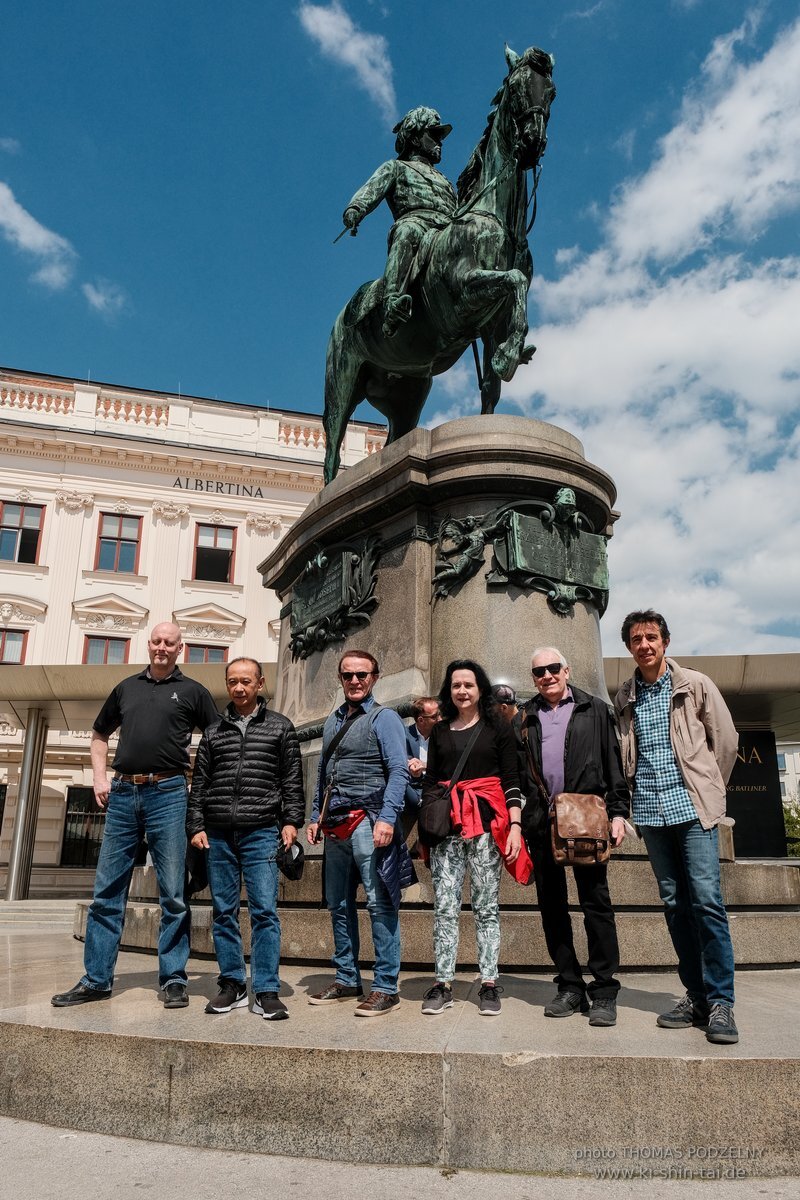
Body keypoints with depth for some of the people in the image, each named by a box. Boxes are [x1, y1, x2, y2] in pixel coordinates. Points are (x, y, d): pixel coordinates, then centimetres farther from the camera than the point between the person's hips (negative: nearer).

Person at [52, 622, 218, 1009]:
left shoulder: (192, 692, 8)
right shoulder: (126, 687, 17)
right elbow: (99, 735, 26)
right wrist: (100, 777, 11)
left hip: (167, 793, -3)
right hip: (122, 793, 3)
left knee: (173, 894, -1)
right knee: (107, 892, 6)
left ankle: (173, 980, 7)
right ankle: (96, 979, 15)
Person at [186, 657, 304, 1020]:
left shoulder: (280, 727, 8)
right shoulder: (214, 731, 14)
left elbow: (292, 780, 5)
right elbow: (199, 783, 14)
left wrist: (291, 821, -4)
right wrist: (196, 826, 6)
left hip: (261, 831, -3)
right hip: (218, 834, 3)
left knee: (264, 910, -6)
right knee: (224, 912, 7)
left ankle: (266, 991, -1)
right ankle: (232, 985, 17)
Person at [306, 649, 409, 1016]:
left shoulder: (383, 718, -1)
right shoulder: (332, 722, 19)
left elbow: (398, 771, -10)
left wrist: (387, 818, -19)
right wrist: (315, 817, 17)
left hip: (368, 820, -7)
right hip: (336, 826, 7)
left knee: (380, 904, -4)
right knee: (338, 904, 12)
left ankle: (385, 987, 2)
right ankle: (346, 980, 24)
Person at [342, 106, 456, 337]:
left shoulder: (444, 180, 45)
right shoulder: (396, 167, 27)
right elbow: (372, 189, 7)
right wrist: (355, 209, -15)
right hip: (414, 220, -6)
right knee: (408, 232, -42)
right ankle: (392, 303, -59)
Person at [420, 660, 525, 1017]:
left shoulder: (497, 727, 5)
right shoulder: (439, 732, 14)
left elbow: (511, 780, 1)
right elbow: (429, 783, 16)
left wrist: (514, 827, -7)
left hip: (486, 823, -2)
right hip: (446, 825, 3)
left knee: (486, 905, 1)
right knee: (444, 906, 0)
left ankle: (489, 984, 9)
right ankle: (443, 984, 6)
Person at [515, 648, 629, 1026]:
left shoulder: (595, 710, 8)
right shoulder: (524, 719, 14)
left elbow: (614, 764, 4)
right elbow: (515, 773, 11)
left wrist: (618, 811, -4)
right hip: (540, 822, 3)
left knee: (596, 902, -1)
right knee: (552, 905, 7)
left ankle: (604, 991, 7)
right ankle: (570, 987, 18)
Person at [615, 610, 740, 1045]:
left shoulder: (695, 685, 1)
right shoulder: (625, 697, 10)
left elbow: (726, 739, 5)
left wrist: (707, 789, 8)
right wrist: (638, 793, 9)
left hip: (691, 807, -3)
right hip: (650, 812, 3)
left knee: (706, 901, -8)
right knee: (675, 904, 7)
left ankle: (720, 1001, 0)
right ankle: (696, 996, 15)